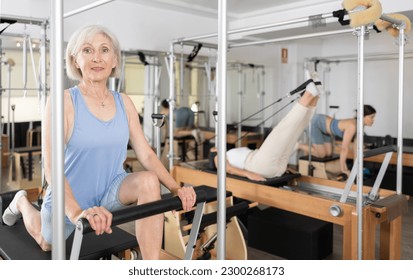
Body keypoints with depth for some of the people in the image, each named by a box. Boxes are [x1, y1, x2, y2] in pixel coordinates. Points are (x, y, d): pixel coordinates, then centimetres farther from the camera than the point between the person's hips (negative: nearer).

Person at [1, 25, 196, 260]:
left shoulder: (124, 103, -4)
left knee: (149, 181, -28)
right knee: (47, 245, 24)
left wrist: (176, 188, -20)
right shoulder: (63, 101, -18)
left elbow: (146, 154, -5)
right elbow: (52, 166, -28)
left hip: (110, 190, 2)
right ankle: (22, 202, 55)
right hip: (70, 199, -2)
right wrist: (77, 212, -43)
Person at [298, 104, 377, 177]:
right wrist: (342, 168, -23)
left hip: (322, 123, 9)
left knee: (328, 153, 9)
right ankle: (297, 146, 6)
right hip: (316, 123, -9)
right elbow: (344, 148, -29)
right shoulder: (352, 126, -31)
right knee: (321, 154, -6)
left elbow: (354, 145, 4)